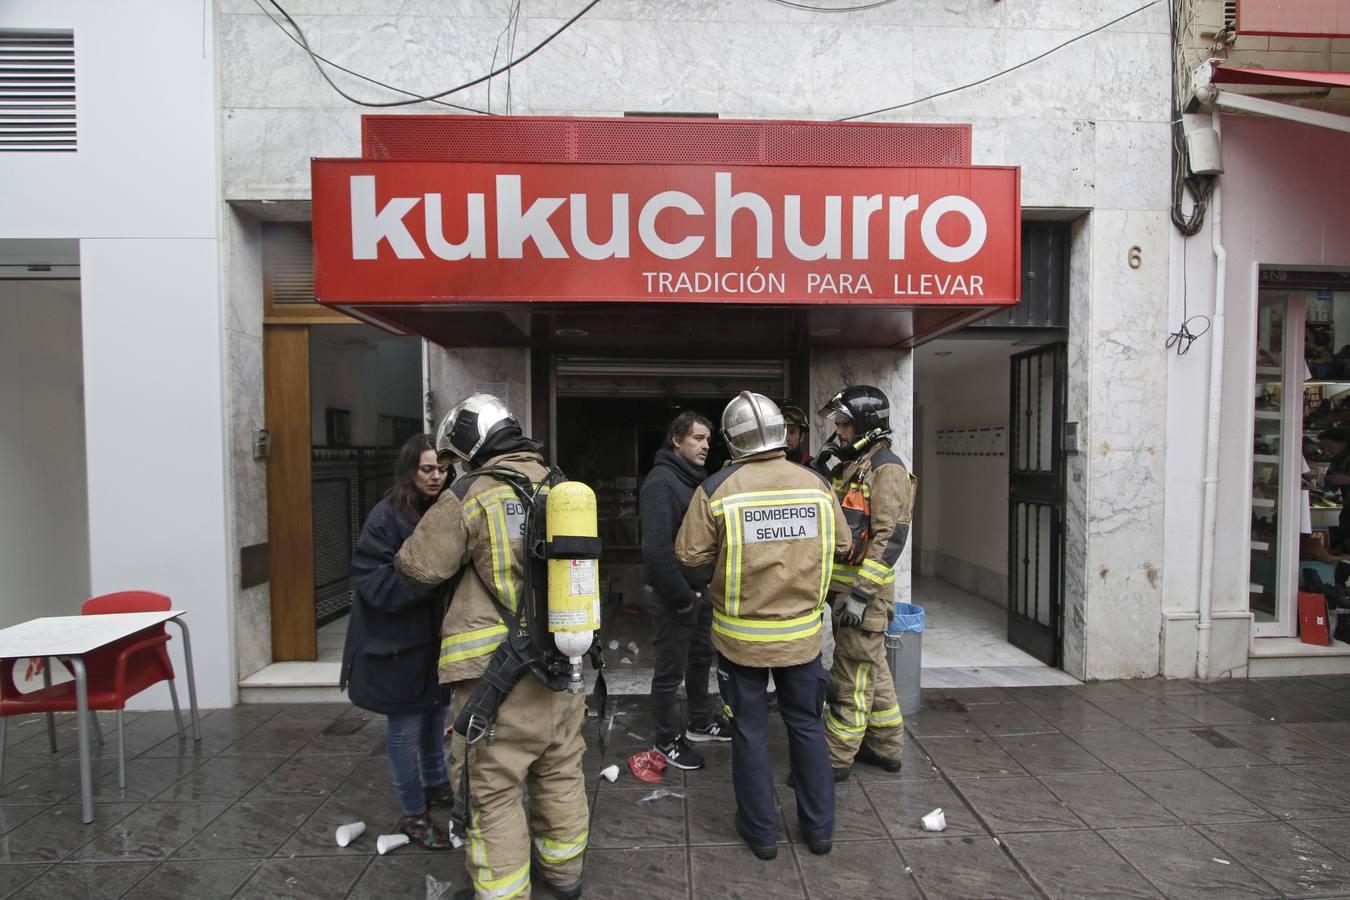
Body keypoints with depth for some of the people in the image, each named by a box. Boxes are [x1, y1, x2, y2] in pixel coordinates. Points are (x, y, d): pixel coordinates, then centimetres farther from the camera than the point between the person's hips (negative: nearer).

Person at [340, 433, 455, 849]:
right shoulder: (386, 517, -18)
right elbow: (373, 582, -22)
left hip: (434, 636, 7)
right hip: (395, 643, -7)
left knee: (435, 713, 22)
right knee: (405, 726, 7)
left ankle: (436, 784, 45)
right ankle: (414, 814, 26)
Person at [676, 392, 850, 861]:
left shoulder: (717, 489, -15)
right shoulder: (816, 484, -7)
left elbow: (690, 561, -12)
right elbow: (840, 546, 3)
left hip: (741, 635, -2)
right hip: (802, 632, 3)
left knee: (748, 731, 15)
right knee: (807, 726, 20)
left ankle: (760, 830, 30)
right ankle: (818, 827, 34)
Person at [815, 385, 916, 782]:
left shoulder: (886, 469, -15)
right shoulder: (850, 467, 14)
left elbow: (890, 537, -22)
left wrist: (861, 593, -25)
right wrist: (821, 471, 2)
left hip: (865, 589, -10)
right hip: (845, 585, 10)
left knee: (852, 675, 1)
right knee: (871, 667, 19)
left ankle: (837, 758, 13)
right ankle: (886, 747, 33)